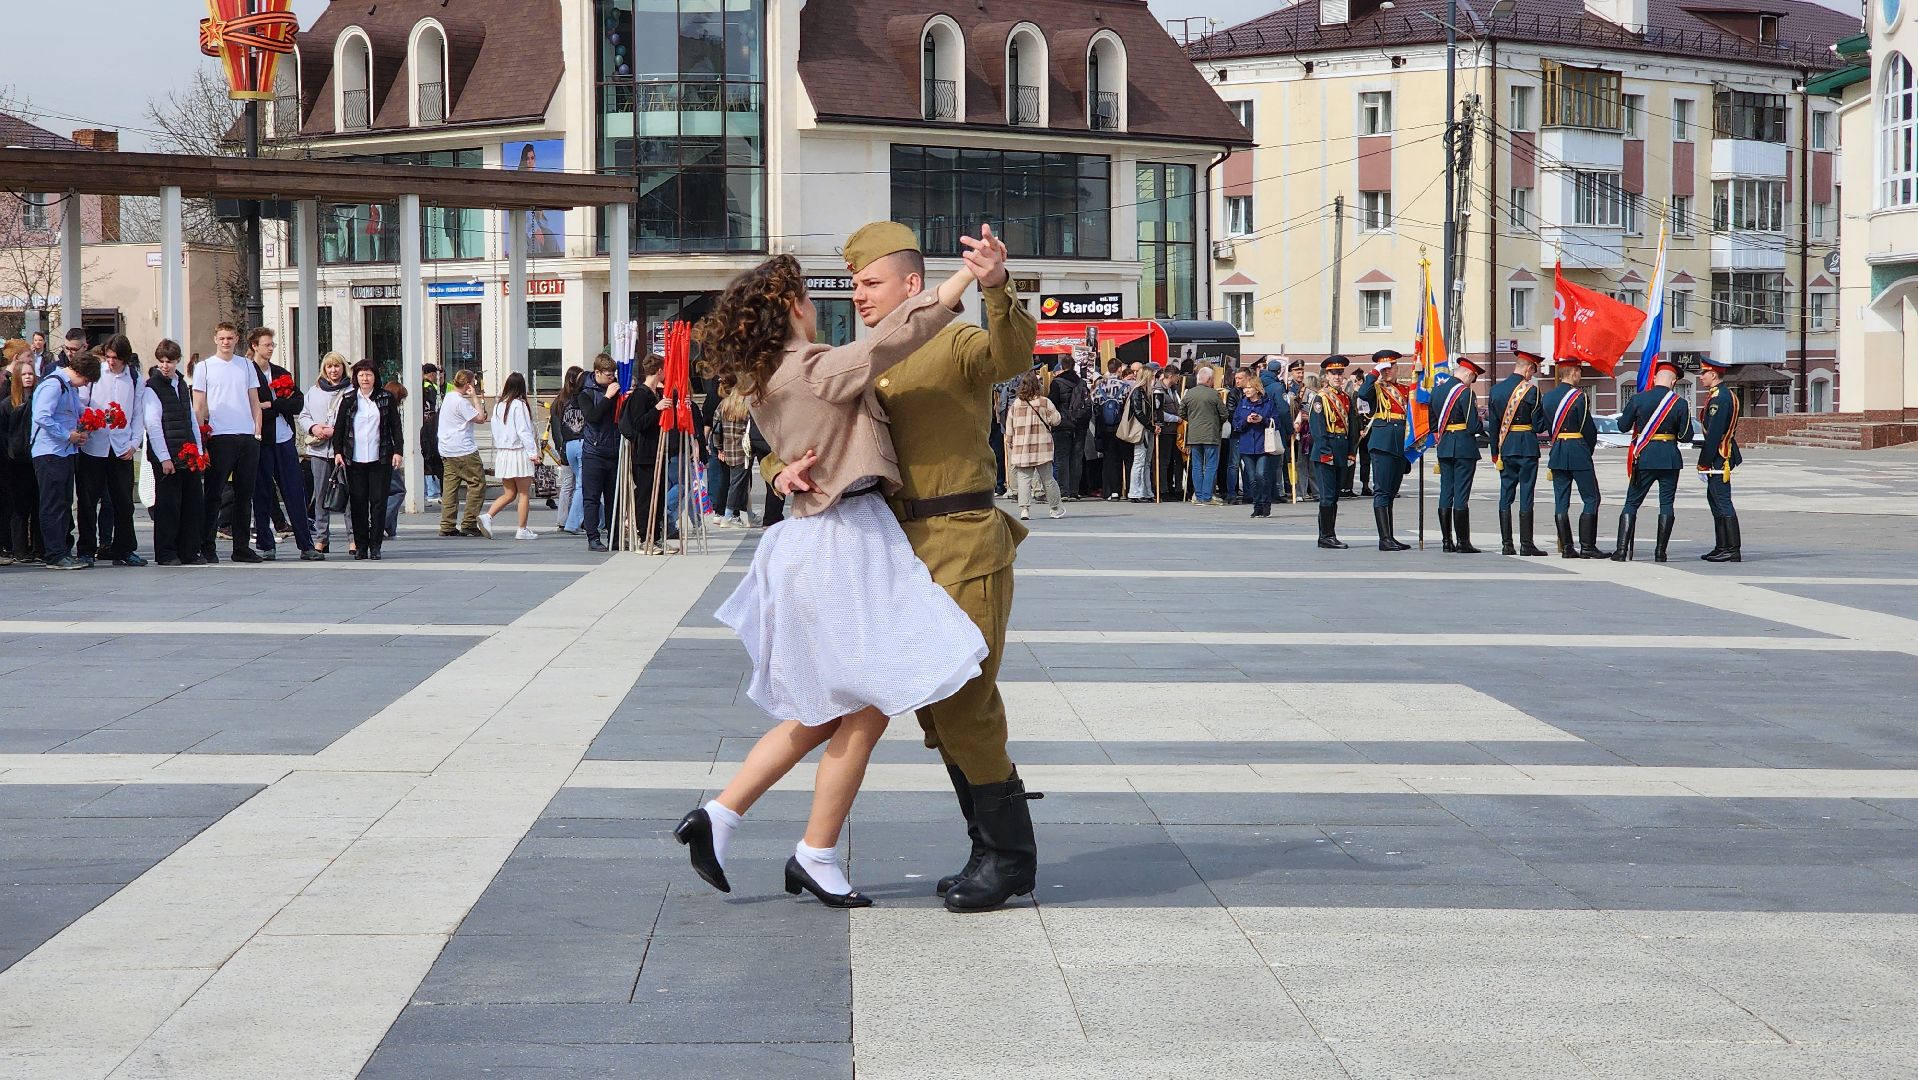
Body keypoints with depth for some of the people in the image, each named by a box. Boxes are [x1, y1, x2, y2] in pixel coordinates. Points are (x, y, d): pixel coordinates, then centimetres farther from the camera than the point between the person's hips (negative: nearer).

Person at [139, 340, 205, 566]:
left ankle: (189, 552, 12)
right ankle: (166, 554, 3)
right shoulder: (151, 388, -5)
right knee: (168, 505, -3)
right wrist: (164, 457, -15)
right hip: (166, 458, -6)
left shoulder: (182, 385, 16)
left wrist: (198, 451, 13)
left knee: (193, 504, 5)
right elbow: (153, 425, -10)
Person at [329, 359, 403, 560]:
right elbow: (339, 427, 10)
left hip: (380, 459, -1)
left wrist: (398, 451, 0)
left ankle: (375, 545, 2)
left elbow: (396, 426, 8)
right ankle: (361, 545, 6)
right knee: (358, 502, 0)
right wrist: (337, 451, 0)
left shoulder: (386, 398, 7)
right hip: (355, 460, 1)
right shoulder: (348, 400, 8)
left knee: (378, 502, -3)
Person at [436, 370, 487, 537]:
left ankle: (447, 526, 3)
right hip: (463, 451, -10)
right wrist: (474, 397, -8)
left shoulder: (448, 398, 17)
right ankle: (469, 523, -7)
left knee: (450, 485, 7)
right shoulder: (460, 401, -14)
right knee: (478, 482, -3)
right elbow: (480, 418, -15)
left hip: (447, 451, 10)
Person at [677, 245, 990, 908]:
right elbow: (886, 343, -30)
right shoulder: (813, 368, -15)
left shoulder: (766, 383, 12)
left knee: (830, 713, 17)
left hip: (812, 539, 10)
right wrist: (965, 280, -36)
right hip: (845, 539, -10)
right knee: (865, 709, 0)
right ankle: (816, 856, 7)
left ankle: (718, 817, 16)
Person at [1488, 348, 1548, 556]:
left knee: (1506, 495, 7)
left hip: (1505, 447, 5)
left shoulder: (1496, 389, 6)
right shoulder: (1531, 391, -10)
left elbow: (1493, 424, 8)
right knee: (1526, 495, -2)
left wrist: (1495, 453, 12)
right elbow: (1538, 424, -10)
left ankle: (1506, 544, 6)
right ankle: (1526, 544, -3)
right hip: (1526, 446, -5)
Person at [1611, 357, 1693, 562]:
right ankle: (1661, 551, 3)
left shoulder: (1638, 399, -4)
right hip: (1670, 458, 0)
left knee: (1632, 503, 5)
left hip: (1644, 456, 0)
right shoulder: (1680, 404, -4)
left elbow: (1623, 426, 2)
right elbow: (1686, 436, -2)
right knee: (1667, 503, 7)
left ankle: (1622, 550, -4)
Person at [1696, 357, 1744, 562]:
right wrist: (1705, 462, 20)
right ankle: (1722, 547, 18)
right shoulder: (1725, 394, 15)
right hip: (1724, 456, 11)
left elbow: (1713, 434, -21)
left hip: (1719, 458, -11)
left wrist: (1704, 464, -18)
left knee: (1723, 502, -9)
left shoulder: (1718, 398, -18)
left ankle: (1733, 550, -8)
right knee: (1714, 498, 15)